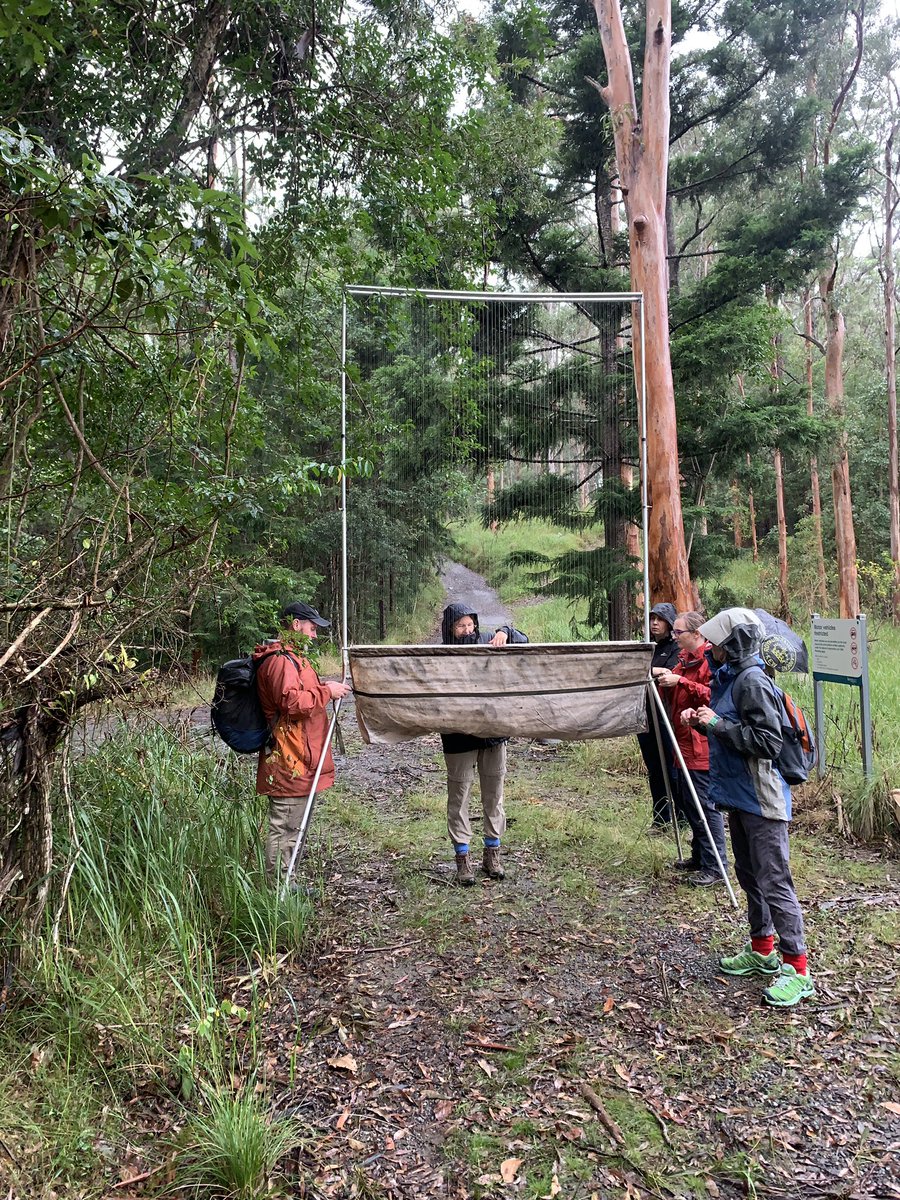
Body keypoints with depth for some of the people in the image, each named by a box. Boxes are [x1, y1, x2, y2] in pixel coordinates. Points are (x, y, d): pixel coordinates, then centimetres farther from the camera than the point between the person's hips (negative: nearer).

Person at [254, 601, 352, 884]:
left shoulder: (291, 656, 20)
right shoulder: (281, 660, -16)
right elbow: (292, 702, -26)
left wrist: (323, 687, 16)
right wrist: (327, 692, -17)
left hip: (299, 759, 11)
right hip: (290, 761, -11)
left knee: (292, 826, 18)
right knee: (285, 828, -4)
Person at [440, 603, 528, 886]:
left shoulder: (486, 642, 4)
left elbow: (522, 641, 10)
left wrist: (505, 633, -10)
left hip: (493, 732, 3)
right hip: (459, 737, -3)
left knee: (494, 793, 11)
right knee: (459, 796, 2)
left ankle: (492, 853, 24)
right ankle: (463, 858, 13)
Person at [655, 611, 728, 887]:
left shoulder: (711, 659, -14)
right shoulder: (684, 659, 16)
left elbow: (713, 695, -24)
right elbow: (672, 697, 22)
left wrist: (680, 681, -25)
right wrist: (664, 679, 3)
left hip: (702, 747, -10)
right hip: (683, 742, 10)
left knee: (705, 806, -4)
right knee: (685, 802, 18)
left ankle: (715, 868, 5)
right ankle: (699, 857, 31)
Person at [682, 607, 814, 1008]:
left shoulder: (752, 681, -19)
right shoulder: (727, 676, 10)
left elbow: (768, 742, -24)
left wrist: (717, 723, -22)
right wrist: (701, 720, 3)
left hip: (761, 799, -10)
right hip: (738, 795, 10)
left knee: (774, 881, -3)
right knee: (748, 874, 19)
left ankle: (796, 968, 9)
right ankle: (762, 949, 34)